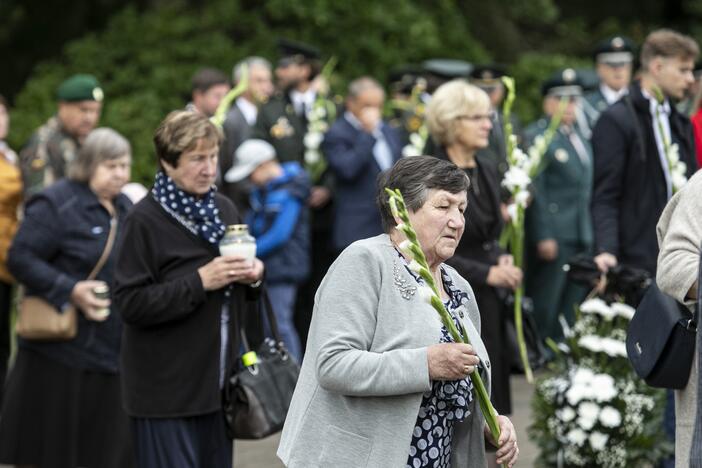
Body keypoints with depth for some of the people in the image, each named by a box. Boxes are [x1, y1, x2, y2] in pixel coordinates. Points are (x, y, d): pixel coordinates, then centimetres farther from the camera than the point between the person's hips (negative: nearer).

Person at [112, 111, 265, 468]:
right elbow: (130, 304, -17)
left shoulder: (224, 209, 11)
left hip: (218, 381, 7)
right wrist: (200, 281, -21)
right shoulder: (144, 220, -11)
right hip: (166, 392, -7)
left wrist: (253, 276, 1)